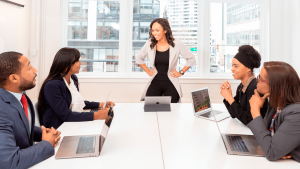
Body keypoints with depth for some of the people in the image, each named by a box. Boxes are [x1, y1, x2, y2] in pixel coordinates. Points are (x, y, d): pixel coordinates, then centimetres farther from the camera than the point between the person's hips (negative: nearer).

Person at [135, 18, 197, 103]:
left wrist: (181, 72, 2)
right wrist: (148, 72, 11)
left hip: (171, 85, -2)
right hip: (154, 84, 2)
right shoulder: (149, 44, 0)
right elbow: (139, 58, 18)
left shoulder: (176, 44, -6)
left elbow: (191, 59, 5)